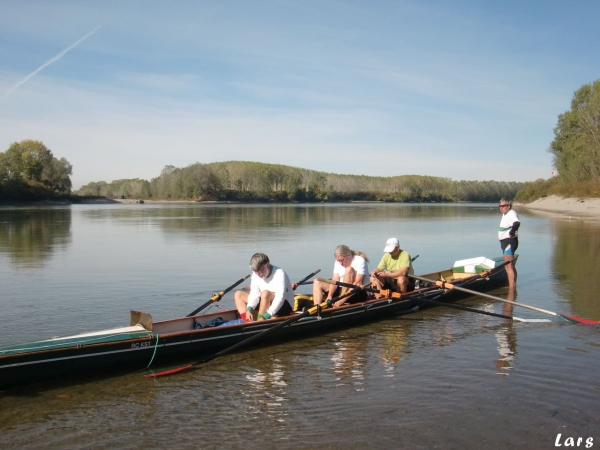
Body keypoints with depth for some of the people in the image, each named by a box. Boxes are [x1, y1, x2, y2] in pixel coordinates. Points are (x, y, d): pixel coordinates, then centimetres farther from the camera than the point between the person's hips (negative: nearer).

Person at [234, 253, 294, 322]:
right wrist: (249, 309, -28)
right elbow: (254, 294, -8)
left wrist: (265, 317, -39)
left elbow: (280, 298, -32)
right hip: (266, 303, 7)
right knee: (238, 294, -1)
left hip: (285, 306, -7)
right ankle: (248, 323, -20)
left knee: (265, 293, -36)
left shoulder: (279, 274, -23)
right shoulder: (255, 275, -3)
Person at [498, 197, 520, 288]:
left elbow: (517, 223, -37)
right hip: (505, 242, 11)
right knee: (511, 266, 19)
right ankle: (513, 286, 29)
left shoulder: (512, 214, -16)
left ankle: (511, 288, -12)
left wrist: (512, 232, -27)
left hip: (510, 242, -11)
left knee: (508, 267, -12)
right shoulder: (505, 214, 15)